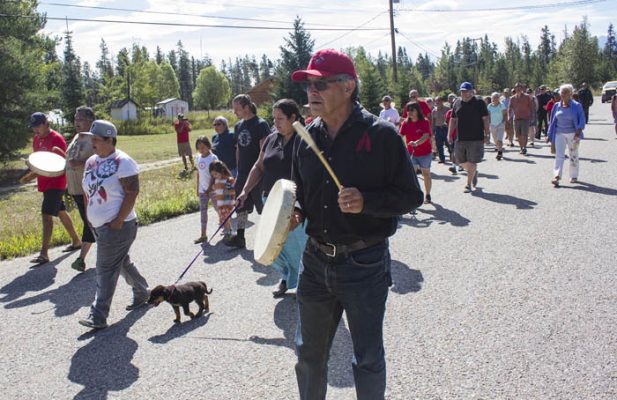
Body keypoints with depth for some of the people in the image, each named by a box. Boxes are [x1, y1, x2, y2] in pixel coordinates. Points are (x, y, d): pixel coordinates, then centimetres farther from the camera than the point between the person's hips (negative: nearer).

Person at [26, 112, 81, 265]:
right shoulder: (36, 139, 11)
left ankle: (44, 253, -14)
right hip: (44, 182, 9)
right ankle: (76, 241, 31)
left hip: (56, 182, -9)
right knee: (61, 212, 17)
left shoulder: (57, 139, -14)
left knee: (46, 214, -14)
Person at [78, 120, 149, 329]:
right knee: (122, 263, 20)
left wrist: (118, 221, -19)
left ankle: (99, 316, -2)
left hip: (117, 226, -8)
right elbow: (88, 193, 18)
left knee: (106, 270, -6)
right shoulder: (91, 162, 11)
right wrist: (90, 218, 11)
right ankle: (142, 293, 38)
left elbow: (132, 193, -18)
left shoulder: (122, 162, -13)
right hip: (99, 226, 8)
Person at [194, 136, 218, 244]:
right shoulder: (198, 158, 6)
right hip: (203, 190, 6)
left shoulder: (213, 157, -12)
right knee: (203, 211, 4)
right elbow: (199, 173, 13)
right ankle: (203, 235, 8)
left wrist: (209, 189, -16)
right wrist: (198, 188, 13)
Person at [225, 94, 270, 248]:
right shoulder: (239, 126, 10)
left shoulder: (261, 124, -13)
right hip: (242, 174, 7)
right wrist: (238, 169, 15)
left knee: (263, 207, 4)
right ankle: (239, 237, 16)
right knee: (241, 205, 9)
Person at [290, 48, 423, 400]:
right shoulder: (307, 137, 4)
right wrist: (296, 212, -3)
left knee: (368, 359, 11)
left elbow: (411, 196, -9)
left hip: (364, 263, -5)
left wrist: (366, 202, -25)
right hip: (316, 260, 5)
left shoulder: (381, 134, -12)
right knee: (309, 352, 20)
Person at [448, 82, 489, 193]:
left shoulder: (479, 103, -2)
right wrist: (450, 134, 8)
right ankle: (474, 173, 37)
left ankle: (468, 184, 6)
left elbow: (485, 119, -1)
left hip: (476, 138, -4)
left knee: (472, 161, -4)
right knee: (461, 161, 9)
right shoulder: (457, 104, 9)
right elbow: (453, 120, 13)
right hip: (460, 138, 5)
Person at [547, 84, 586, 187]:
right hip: (559, 134, 2)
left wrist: (579, 129, -22)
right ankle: (557, 177, -17)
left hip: (572, 134, -2)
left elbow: (582, 119, -5)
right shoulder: (557, 106, 6)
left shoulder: (577, 106, -3)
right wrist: (549, 135, 10)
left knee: (573, 156, 9)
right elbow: (553, 120, 11)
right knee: (559, 155, -9)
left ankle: (574, 176, 23)